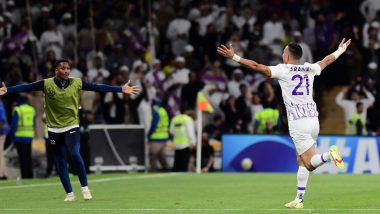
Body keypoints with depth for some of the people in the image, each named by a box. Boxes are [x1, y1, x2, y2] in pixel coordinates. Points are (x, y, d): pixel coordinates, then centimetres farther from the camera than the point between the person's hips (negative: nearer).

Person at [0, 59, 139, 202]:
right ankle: (69, 193, 21)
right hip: (54, 129, 1)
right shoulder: (46, 84, -8)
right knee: (60, 163, 7)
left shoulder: (77, 83, -5)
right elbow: (26, 87, -14)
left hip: (72, 126, -1)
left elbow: (98, 87, -5)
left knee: (75, 154, -23)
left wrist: (121, 89, -8)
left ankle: (85, 188, -8)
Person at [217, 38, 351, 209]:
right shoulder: (309, 69, 12)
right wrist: (341, 50, 49)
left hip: (298, 124, -6)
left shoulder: (282, 70, -4)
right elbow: (327, 60, 30)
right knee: (301, 161, 14)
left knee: (310, 164, -7)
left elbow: (257, 66, -9)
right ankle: (299, 199, 12)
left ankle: (329, 154, -37)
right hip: (313, 120, 6)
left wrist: (234, 57, -3)